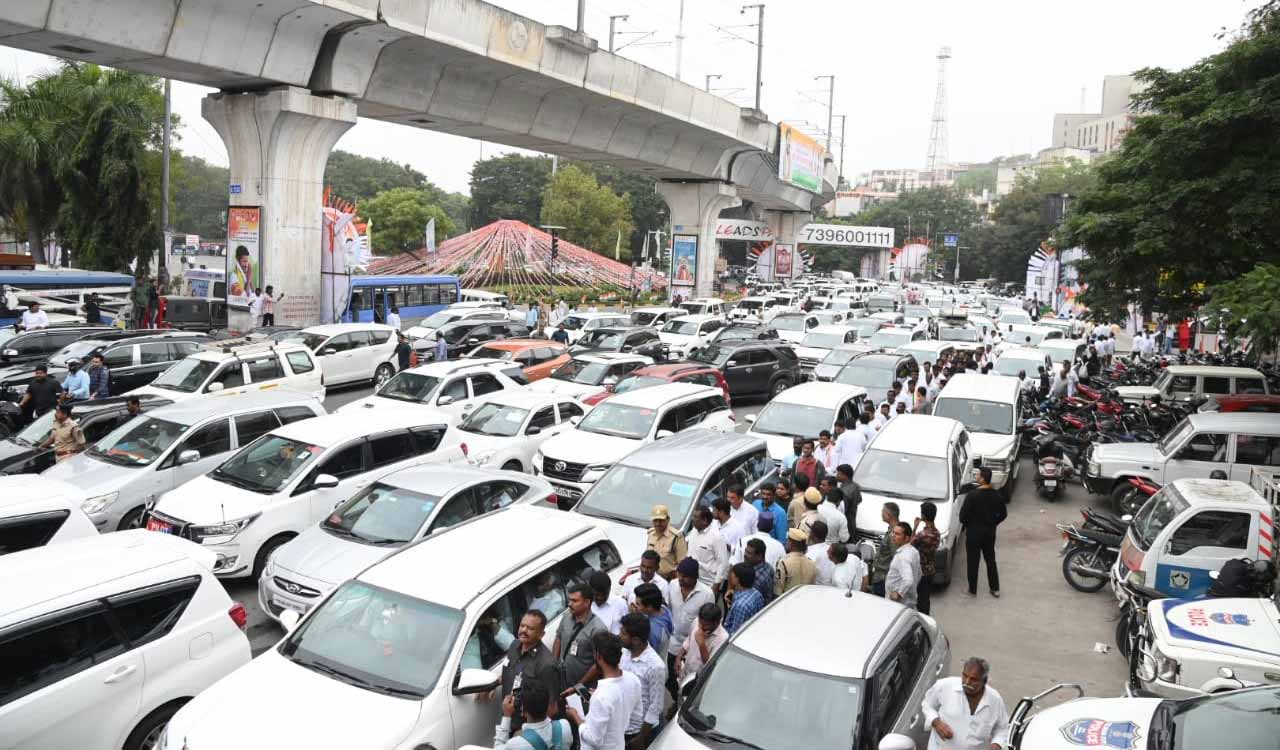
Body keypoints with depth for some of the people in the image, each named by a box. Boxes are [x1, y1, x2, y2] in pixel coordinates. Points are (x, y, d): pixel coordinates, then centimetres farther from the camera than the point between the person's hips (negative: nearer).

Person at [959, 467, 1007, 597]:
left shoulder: (972, 495, -22)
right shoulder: (997, 494, -5)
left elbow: (963, 515, -19)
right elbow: (1003, 514, 5)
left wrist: (966, 524, 1)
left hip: (974, 532, -5)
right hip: (990, 532, 5)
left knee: (973, 561, 8)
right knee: (991, 560, 18)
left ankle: (973, 590, 16)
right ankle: (995, 589, 24)